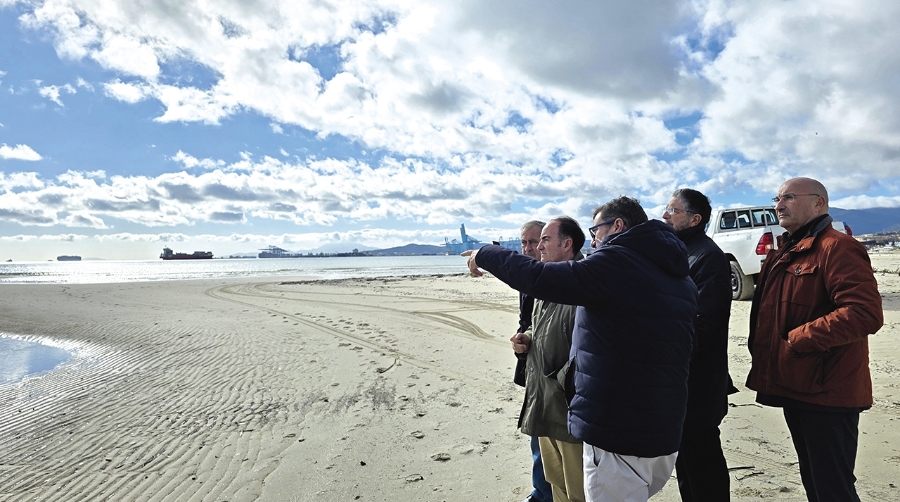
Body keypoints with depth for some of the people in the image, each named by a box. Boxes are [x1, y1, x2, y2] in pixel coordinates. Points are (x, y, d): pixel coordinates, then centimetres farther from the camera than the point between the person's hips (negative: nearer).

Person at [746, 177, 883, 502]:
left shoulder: (837, 247, -14)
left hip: (826, 392, -9)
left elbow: (866, 313, -26)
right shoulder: (784, 252, 15)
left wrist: (798, 340, -24)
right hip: (795, 389, 9)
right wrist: (764, 358, 10)